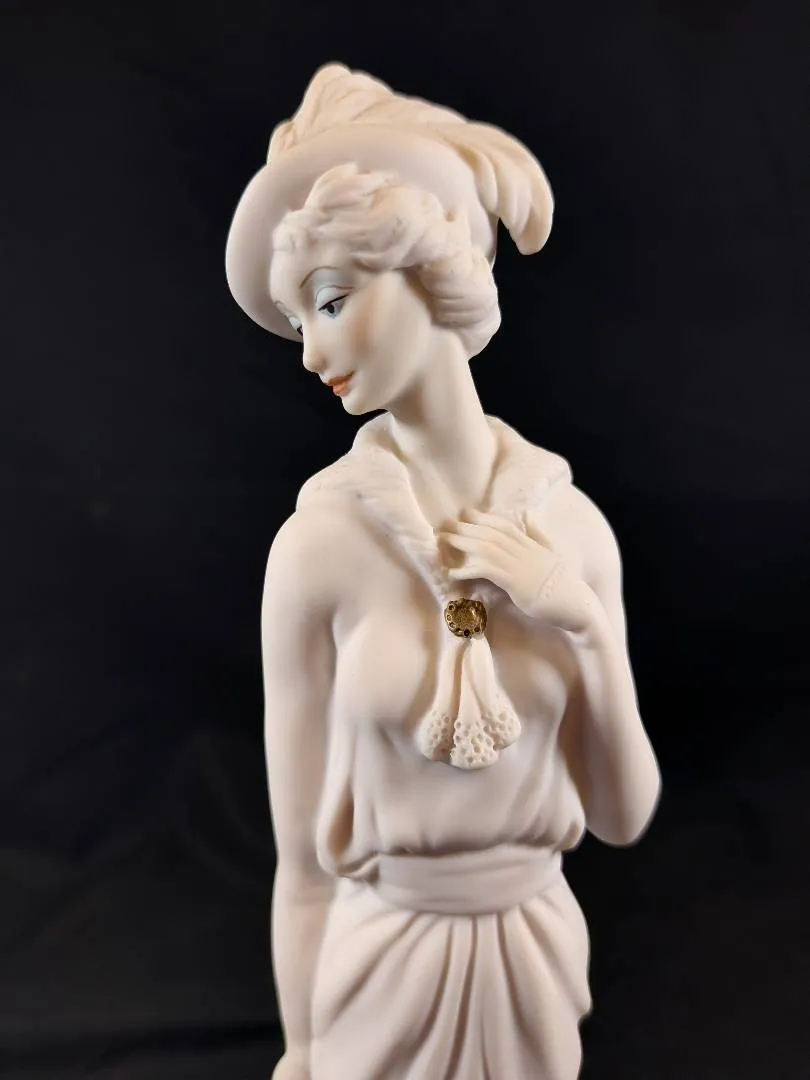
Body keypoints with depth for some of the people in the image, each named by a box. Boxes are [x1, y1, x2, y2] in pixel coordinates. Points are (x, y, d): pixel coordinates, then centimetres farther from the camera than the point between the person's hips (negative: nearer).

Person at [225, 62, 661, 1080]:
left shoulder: (573, 525, -10)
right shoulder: (318, 543, -18)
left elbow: (623, 814, -4)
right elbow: (303, 855, -10)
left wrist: (588, 626, -18)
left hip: (535, 963, 3)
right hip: (377, 969, -2)